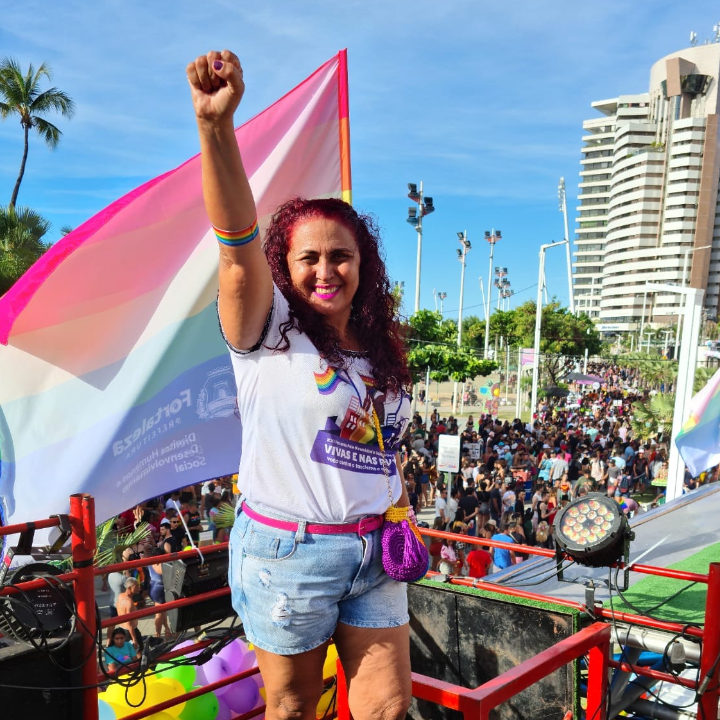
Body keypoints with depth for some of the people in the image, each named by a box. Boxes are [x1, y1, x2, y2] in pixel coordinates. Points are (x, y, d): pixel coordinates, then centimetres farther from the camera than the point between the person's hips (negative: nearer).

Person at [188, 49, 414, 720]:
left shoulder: (381, 350, 9)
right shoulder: (269, 333, -8)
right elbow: (240, 247, -26)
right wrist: (216, 126, -39)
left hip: (372, 551, 5)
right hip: (287, 551, -4)